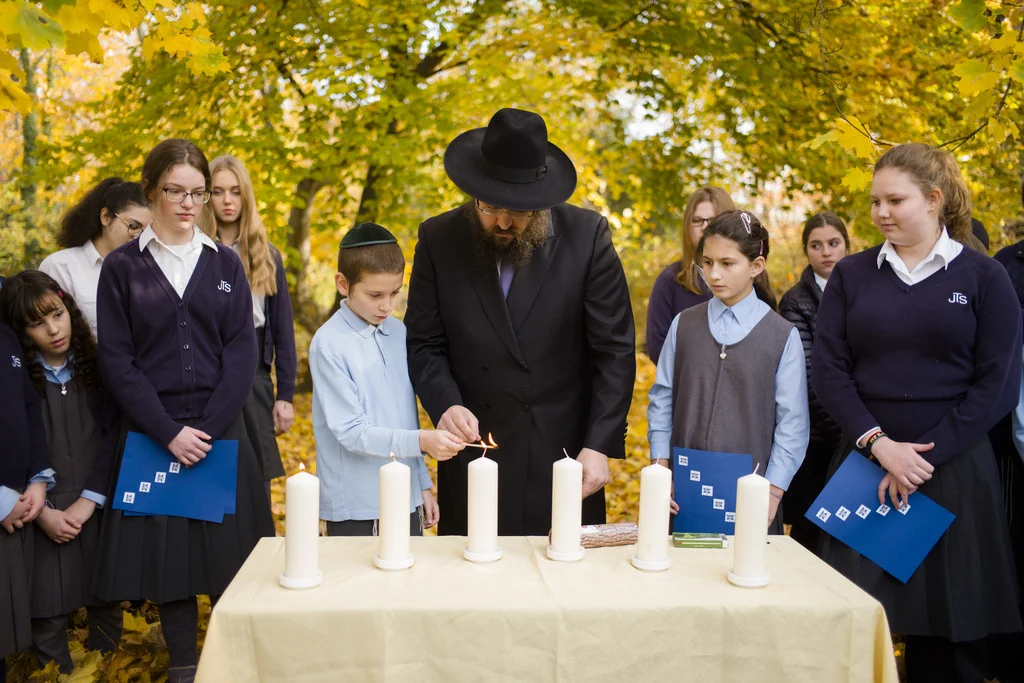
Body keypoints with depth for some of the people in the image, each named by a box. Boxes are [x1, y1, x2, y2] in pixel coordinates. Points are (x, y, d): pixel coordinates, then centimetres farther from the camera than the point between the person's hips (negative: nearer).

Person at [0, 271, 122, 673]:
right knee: (48, 617, 0)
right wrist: (42, 513, -9)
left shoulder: (95, 369, 5)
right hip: (45, 517, -1)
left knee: (107, 609, 4)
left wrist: (88, 502, -8)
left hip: (99, 510, 2)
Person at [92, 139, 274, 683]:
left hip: (221, 429, 1)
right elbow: (116, 360, -3)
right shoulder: (122, 266, 2)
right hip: (152, 432, -1)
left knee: (229, 550, 2)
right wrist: (168, 432, -12)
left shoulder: (225, 264, 7)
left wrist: (207, 429, -11)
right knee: (166, 549, 3)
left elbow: (241, 353, 1)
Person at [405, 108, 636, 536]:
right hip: (474, 453, 1)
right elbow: (424, 345, 2)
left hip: (565, 455, 0)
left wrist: (600, 446, -10)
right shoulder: (438, 239, -2)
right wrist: (445, 404, -16)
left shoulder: (587, 235, -6)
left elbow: (615, 350, -4)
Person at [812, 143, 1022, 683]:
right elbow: (828, 369, 0)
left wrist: (927, 456, -12)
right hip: (864, 464, 2)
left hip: (953, 469, -1)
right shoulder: (851, 275, 6)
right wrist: (879, 443, -12)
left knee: (950, 618, 5)